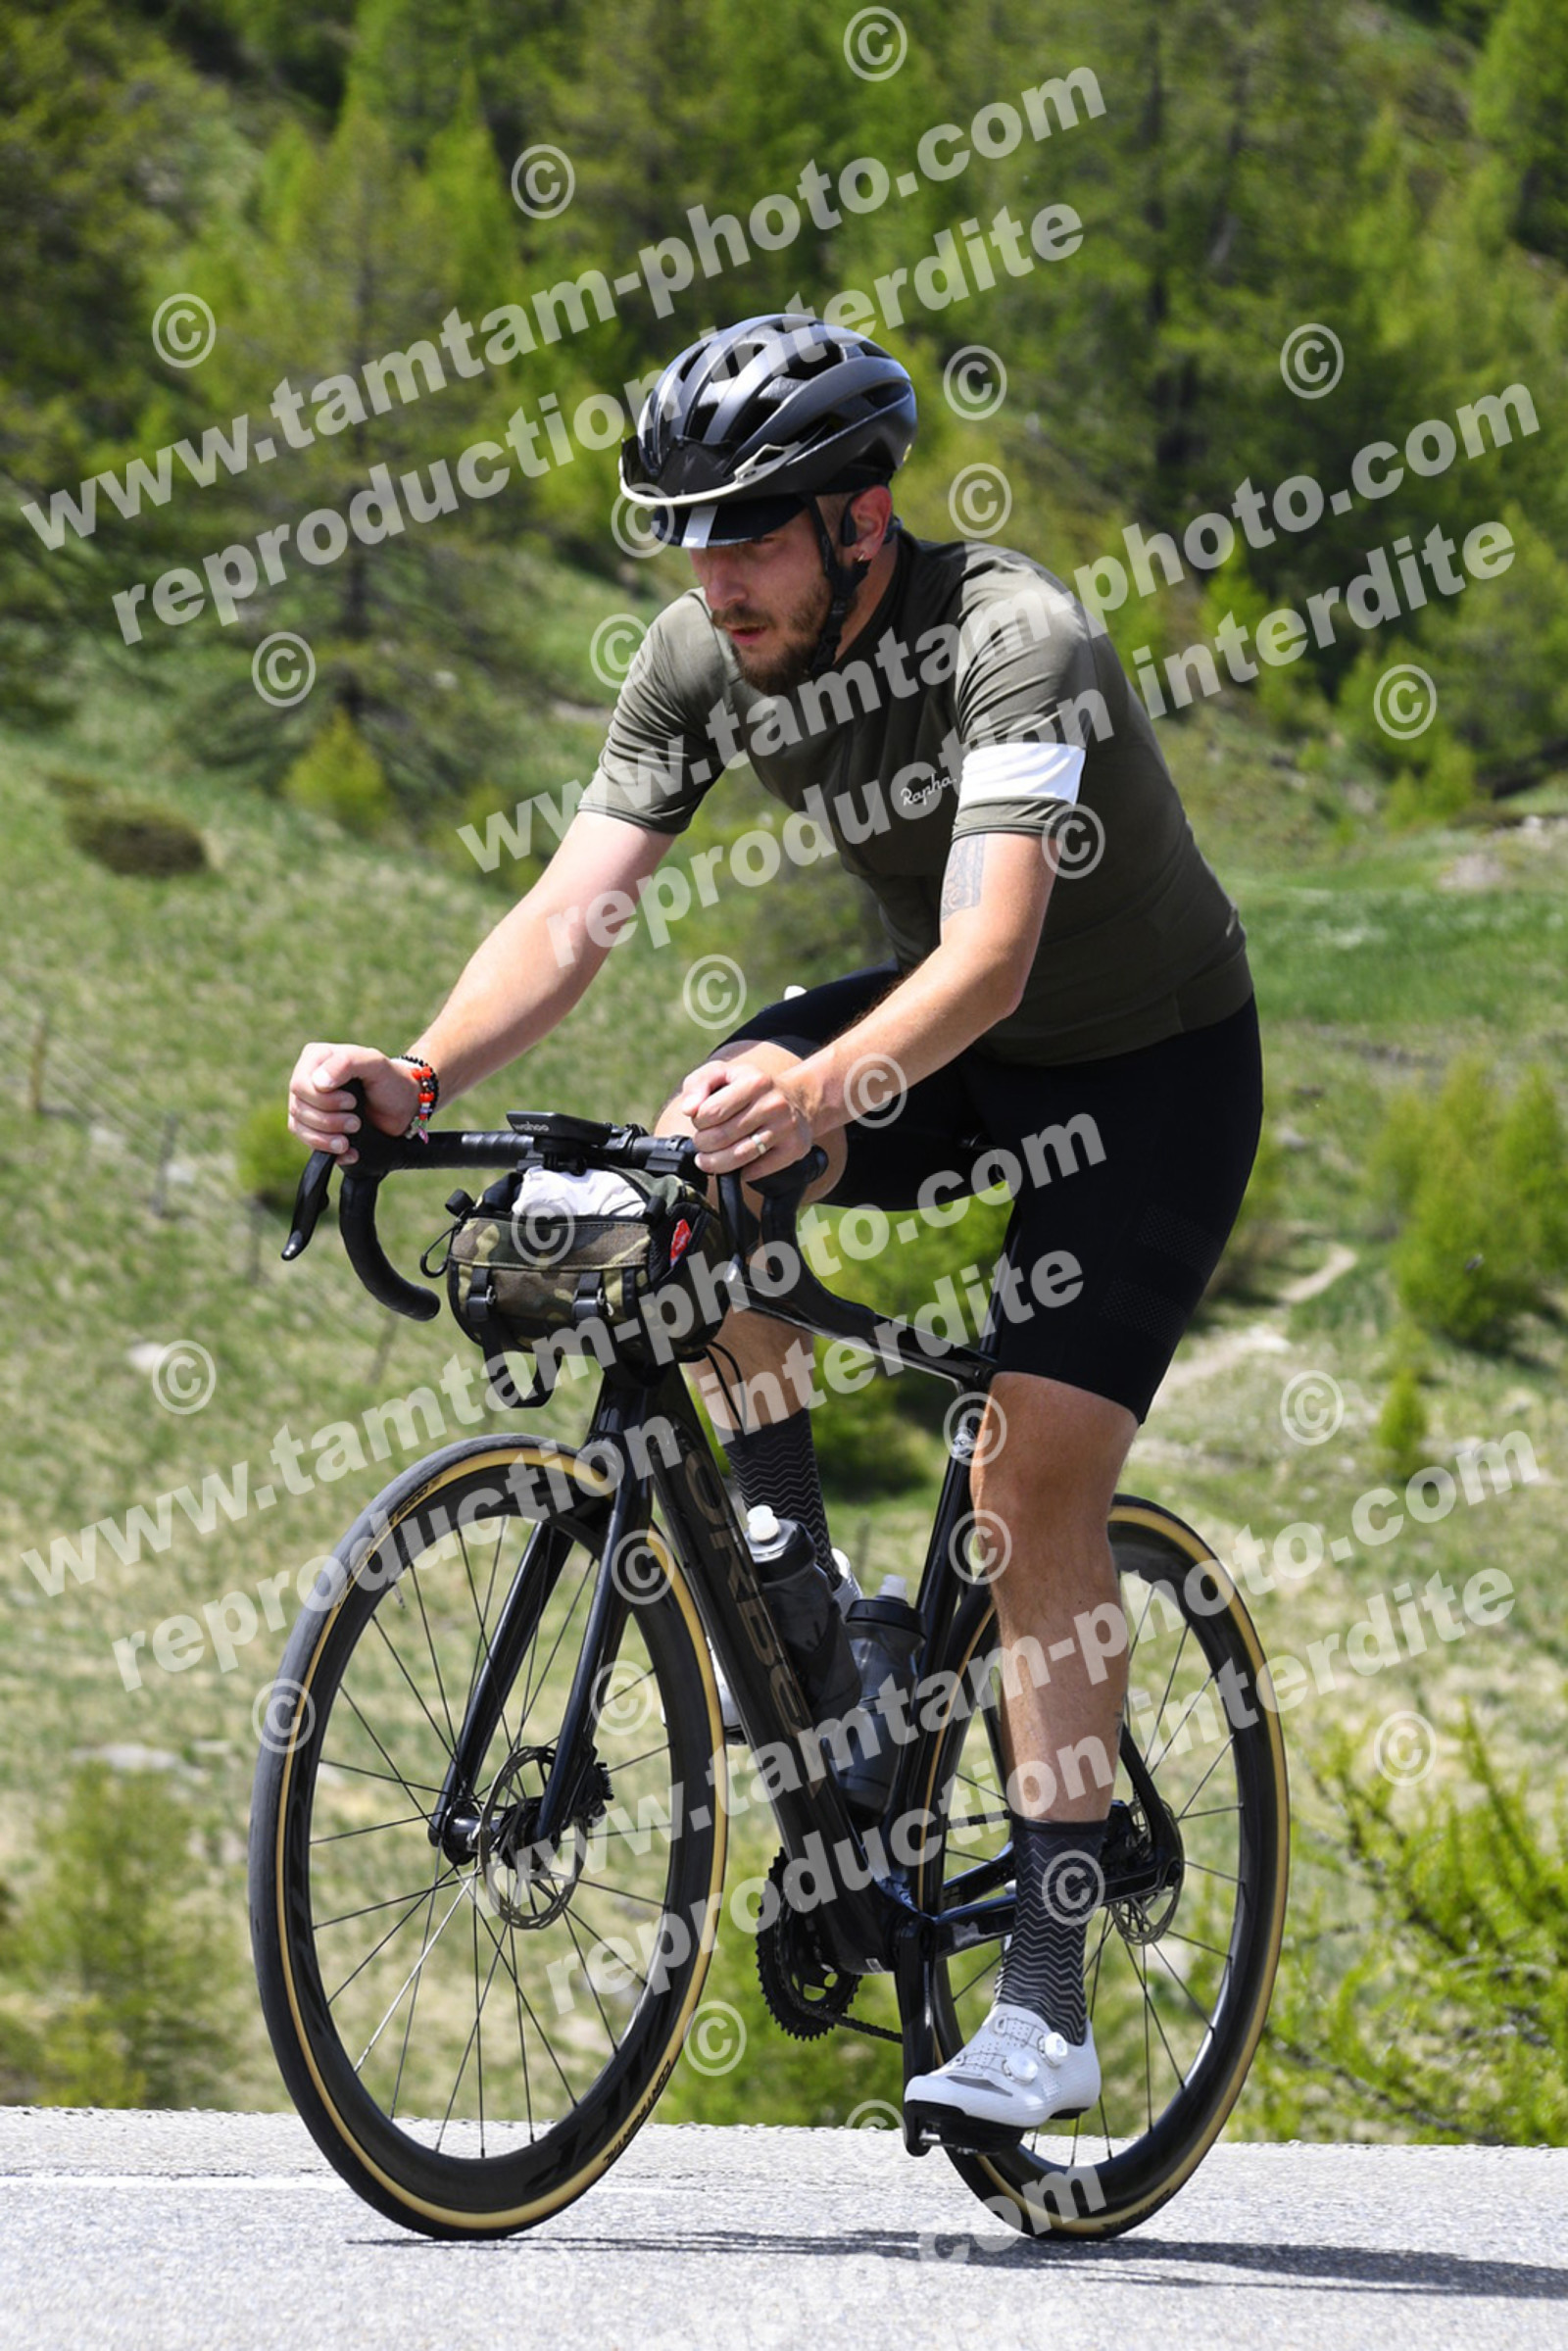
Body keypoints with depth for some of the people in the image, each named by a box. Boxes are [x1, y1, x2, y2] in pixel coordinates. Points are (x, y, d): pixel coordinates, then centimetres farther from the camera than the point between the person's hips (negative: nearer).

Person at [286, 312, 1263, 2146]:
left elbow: (990, 954, -46)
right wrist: (418, 1077, -40)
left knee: (1035, 1491, -17)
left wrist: (824, 1088, -65)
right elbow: (572, 912, -21)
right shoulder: (702, 659, -14)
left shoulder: (1014, 644, -33)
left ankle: (1046, 2005, -12)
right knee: (689, 1168, -23)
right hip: (938, 1036, 6)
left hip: (1151, 1062, -6)